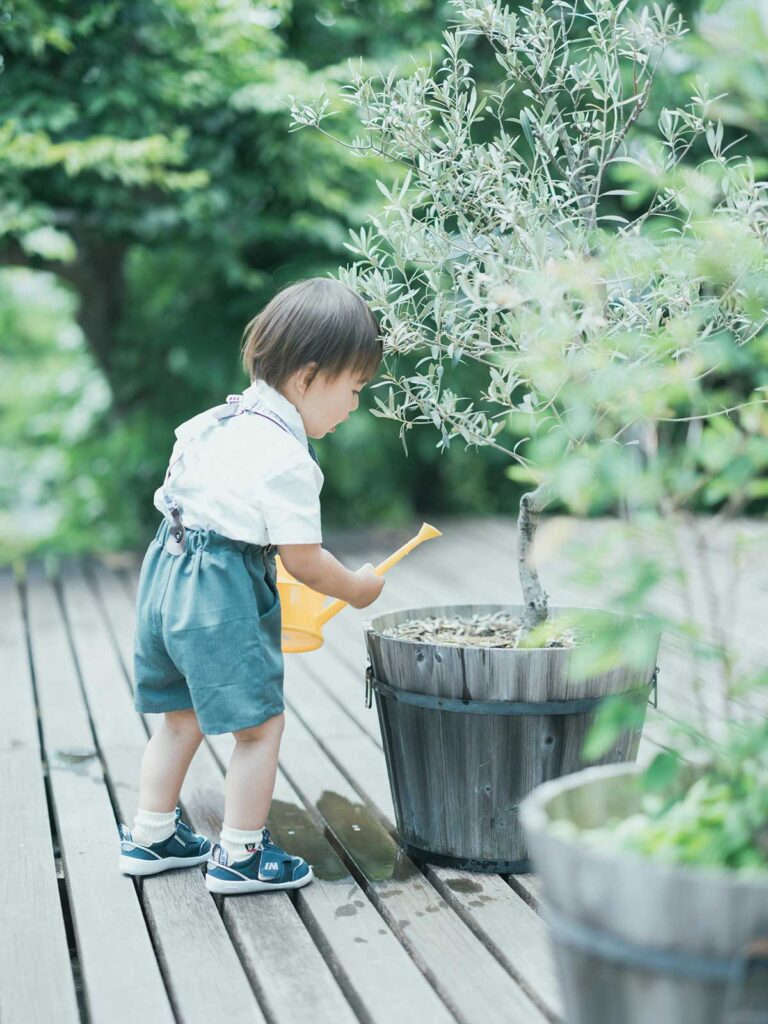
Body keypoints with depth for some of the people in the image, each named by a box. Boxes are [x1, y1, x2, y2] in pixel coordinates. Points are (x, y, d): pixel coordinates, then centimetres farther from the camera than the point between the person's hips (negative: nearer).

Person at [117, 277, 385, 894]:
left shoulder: (219, 420, 9)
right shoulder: (287, 459, -18)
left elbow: (177, 489, 18)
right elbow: (305, 564, -14)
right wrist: (356, 588, 4)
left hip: (168, 571, 9)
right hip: (222, 594, -9)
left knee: (181, 716, 22)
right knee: (260, 723, 4)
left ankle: (150, 836, 33)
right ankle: (239, 856, 12)